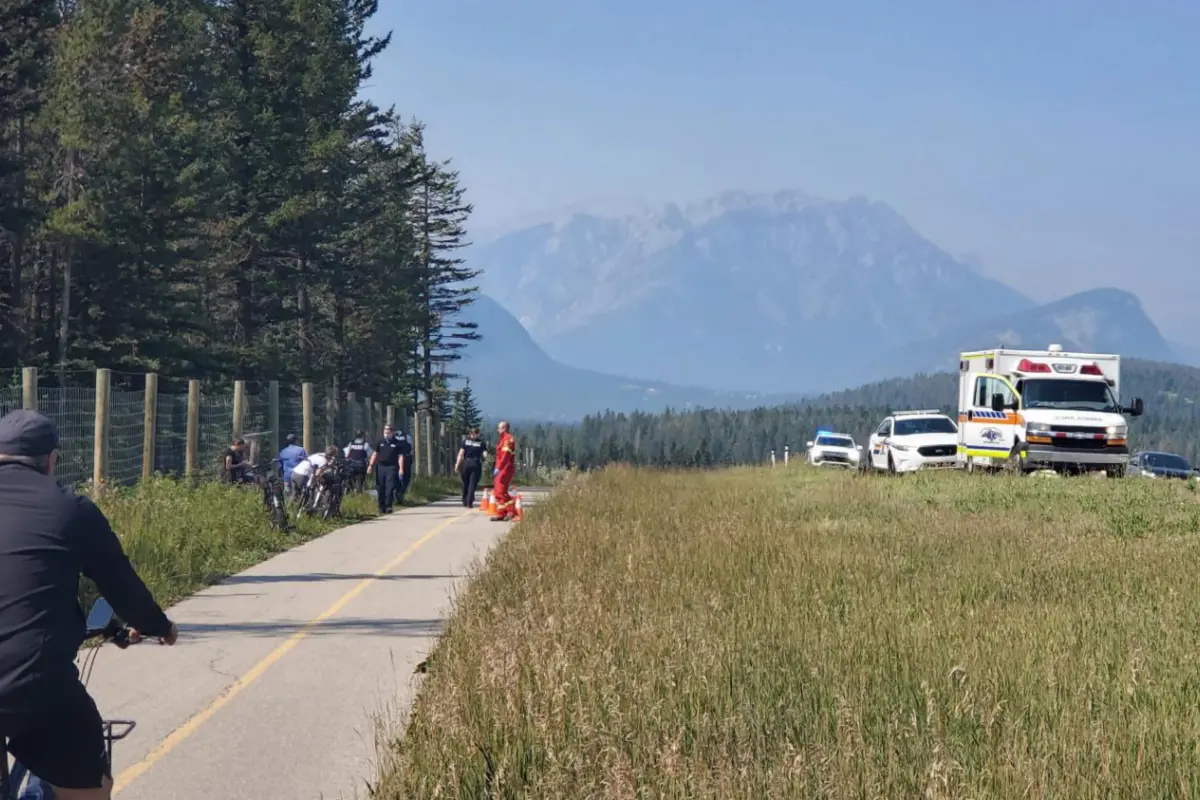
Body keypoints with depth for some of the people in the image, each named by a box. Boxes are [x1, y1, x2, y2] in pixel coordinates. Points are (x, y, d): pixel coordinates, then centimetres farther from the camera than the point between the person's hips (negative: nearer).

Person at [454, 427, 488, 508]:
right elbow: (485, 454, -5)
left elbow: (461, 454, 1)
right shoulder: (481, 443, 4)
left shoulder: (465, 441, 6)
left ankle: (465, 502, 19)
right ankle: (469, 503, -10)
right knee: (472, 484, -1)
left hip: (466, 463, 1)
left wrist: (457, 465, 1)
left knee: (465, 483, 14)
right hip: (476, 464, -1)